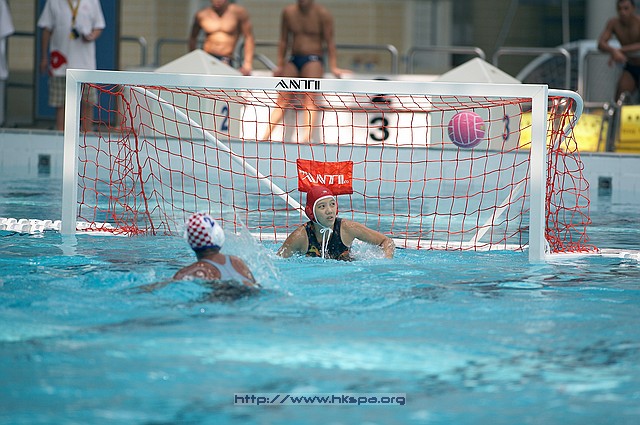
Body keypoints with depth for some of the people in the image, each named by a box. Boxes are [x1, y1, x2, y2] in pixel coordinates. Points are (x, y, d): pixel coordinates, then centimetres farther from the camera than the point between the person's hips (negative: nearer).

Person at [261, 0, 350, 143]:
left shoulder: (322, 14, -3)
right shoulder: (288, 12, 7)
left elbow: (329, 41, -3)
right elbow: (283, 41, 14)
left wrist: (333, 67, -9)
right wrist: (280, 66, 13)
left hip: (313, 60, -4)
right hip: (293, 60, 4)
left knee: (309, 96, -22)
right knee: (283, 98, -7)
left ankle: (307, 137, -35)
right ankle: (265, 136, -10)